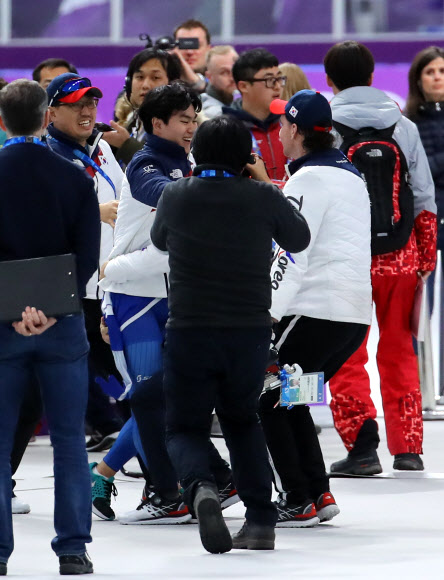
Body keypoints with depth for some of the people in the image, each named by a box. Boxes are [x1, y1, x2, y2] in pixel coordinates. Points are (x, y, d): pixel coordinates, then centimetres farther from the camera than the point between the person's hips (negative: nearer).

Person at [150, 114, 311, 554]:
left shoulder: (176, 196, -3)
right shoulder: (264, 198, -5)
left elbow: (159, 240, 18)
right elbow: (299, 240, 13)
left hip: (188, 332, -1)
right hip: (250, 332, 2)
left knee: (184, 428, 10)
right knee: (242, 420, 24)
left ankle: (200, 488, -24)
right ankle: (260, 521, 13)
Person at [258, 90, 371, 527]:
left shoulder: (308, 179, -11)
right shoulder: (349, 174, 18)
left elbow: (293, 255, -17)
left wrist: (267, 312, -16)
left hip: (317, 310, -9)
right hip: (357, 313, 9)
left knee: (268, 399, 1)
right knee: (290, 400, 19)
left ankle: (298, 502, -3)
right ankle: (319, 494, 13)